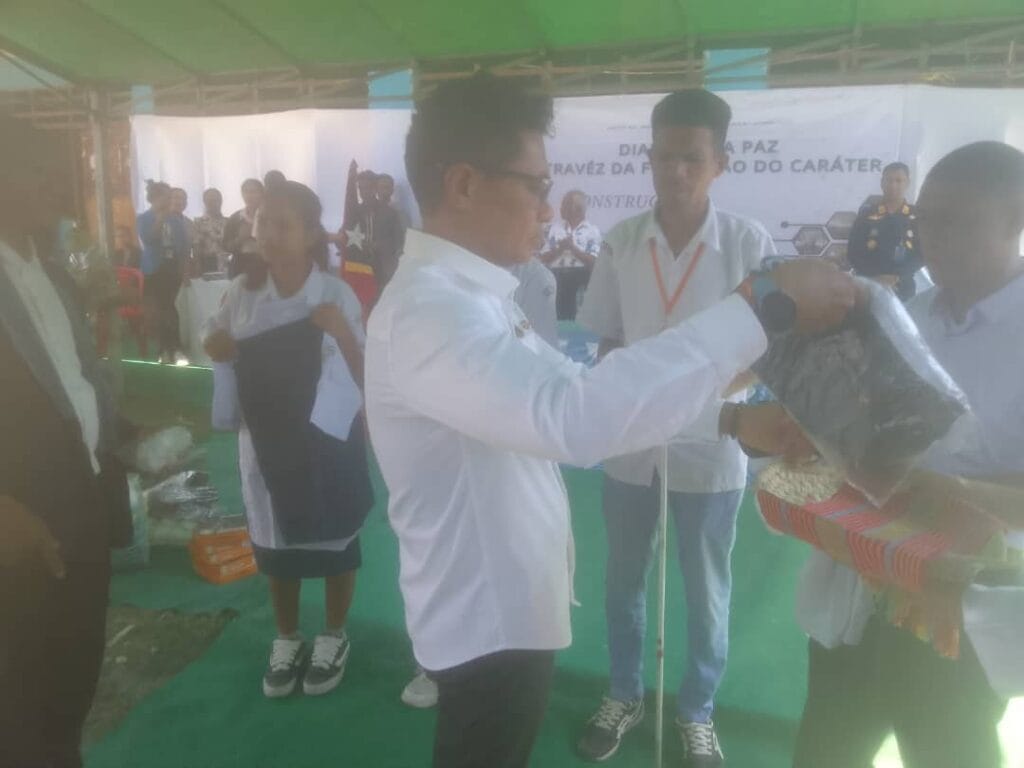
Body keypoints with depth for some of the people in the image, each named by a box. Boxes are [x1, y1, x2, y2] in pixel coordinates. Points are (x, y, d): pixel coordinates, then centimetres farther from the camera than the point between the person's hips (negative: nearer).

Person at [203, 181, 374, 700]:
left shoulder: (336, 295, -14)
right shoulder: (242, 291, -4)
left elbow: (367, 375, -15)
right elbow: (217, 343, 12)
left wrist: (342, 332, -30)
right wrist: (215, 344, -10)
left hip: (327, 439, -3)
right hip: (267, 438, 3)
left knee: (334, 542, 12)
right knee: (275, 543, 16)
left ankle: (333, 638, 35)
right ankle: (286, 640, 38)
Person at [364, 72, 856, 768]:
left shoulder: (469, 295, 5)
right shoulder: (427, 309, -29)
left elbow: (574, 392, 8)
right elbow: (578, 413, -44)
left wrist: (730, 418, 1)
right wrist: (765, 305, -37)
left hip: (515, 601, 9)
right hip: (486, 618, -9)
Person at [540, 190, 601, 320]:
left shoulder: (592, 231, 2)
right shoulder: (555, 228, 12)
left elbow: (594, 261, -7)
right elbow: (544, 258, 8)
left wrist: (573, 248, -13)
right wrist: (559, 249, -9)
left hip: (580, 280, -3)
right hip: (556, 277, 3)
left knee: (577, 318, -5)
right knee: (556, 317, 3)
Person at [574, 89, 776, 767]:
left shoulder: (750, 243, -11)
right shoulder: (621, 243, -4)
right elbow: (608, 343, 6)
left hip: (710, 448, -2)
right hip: (631, 444, 2)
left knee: (707, 592, 15)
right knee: (624, 581, 18)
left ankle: (697, 712, 39)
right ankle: (625, 695, 42)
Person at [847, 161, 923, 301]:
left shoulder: (917, 217, 5)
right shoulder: (866, 213, 5)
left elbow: (921, 255, 1)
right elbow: (853, 253, 1)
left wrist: (897, 277, -15)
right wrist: (875, 277, -13)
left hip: (902, 290, 0)